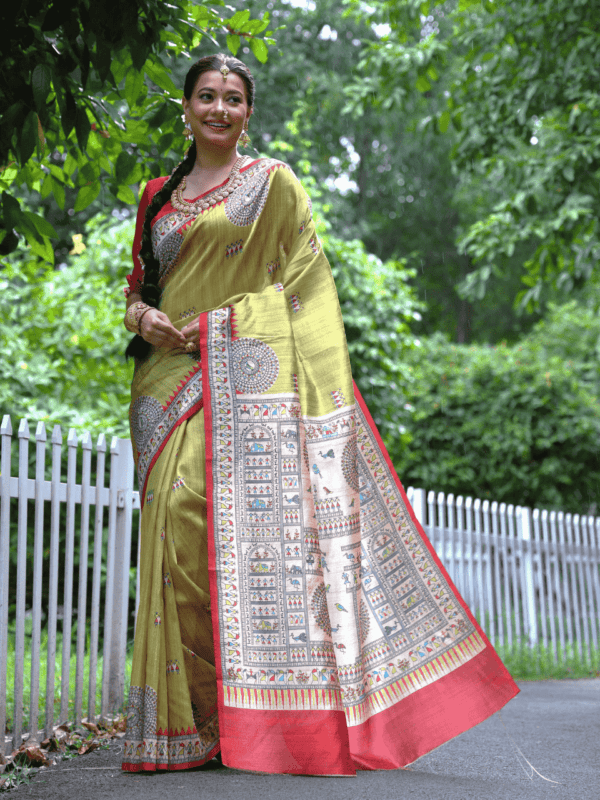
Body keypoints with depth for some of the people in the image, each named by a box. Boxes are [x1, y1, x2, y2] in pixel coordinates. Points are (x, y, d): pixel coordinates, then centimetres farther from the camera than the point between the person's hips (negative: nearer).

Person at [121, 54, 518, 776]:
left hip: (246, 372, -4)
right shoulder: (157, 196, 22)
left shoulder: (273, 183, 10)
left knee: (244, 512, -17)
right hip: (169, 378, 4)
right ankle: (188, 722, -1)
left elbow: (306, 282, 4)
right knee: (176, 511, -6)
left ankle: (256, 714, -12)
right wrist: (143, 319, 0)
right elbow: (136, 288, 24)